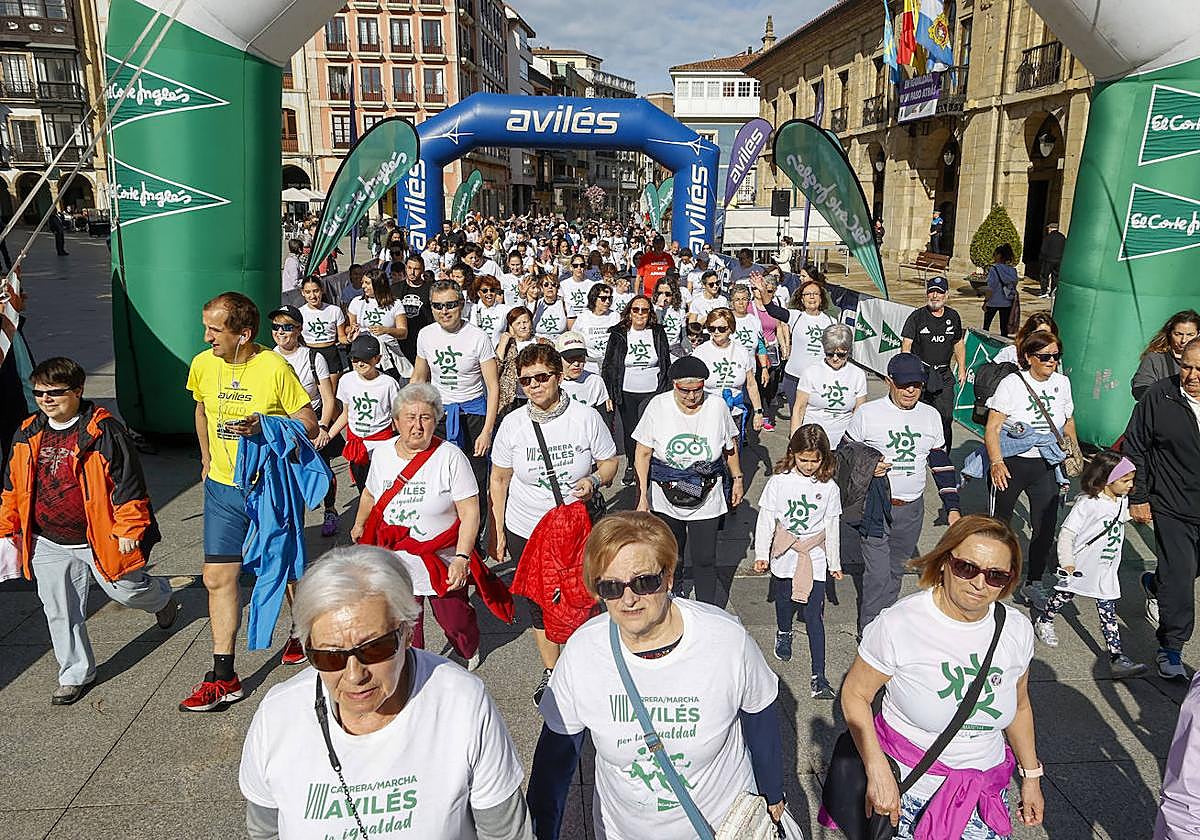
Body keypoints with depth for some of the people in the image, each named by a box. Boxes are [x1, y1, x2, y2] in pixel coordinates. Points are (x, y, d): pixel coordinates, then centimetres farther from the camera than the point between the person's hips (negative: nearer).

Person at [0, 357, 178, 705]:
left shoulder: (104, 431, -14)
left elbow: (128, 484, -13)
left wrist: (128, 529, -13)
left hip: (99, 540, -5)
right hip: (49, 545, 5)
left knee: (127, 591, 8)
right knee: (60, 611, 10)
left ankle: (160, 596, 44)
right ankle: (74, 673, 27)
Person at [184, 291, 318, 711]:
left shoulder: (275, 368, -16)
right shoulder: (202, 365, -1)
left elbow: (310, 424, -12)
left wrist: (264, 427, -28)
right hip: (223, 488, 4)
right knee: (217, 578, 2)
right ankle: (224, 679, 11)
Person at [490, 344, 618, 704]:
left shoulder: (586, 417, -12)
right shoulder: (513, 424, -8)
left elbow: (609, 462, 0)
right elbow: (499, 479, 2)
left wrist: (594, 480, -23)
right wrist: (498, 531, 4)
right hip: (525, 532, 1)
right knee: (539, 604, 14)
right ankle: (551, 671, 37)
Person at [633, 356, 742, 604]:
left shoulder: (717, 406, -11)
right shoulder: (658, 407, -13)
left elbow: (730, 447, 6)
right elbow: (643, 453, -8)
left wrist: (737, 479, 13)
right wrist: (642, 495, -9)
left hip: (706, 500, -1)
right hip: (665, 498, 1)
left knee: (705, 559, 3)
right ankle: (673, 598, 48)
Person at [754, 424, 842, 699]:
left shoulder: (829, 488, -4)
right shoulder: (778, 481, -8)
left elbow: (833, 527, 4)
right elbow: (765, 519, -3)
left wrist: (835, 563, 9)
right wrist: (761, 554, -5)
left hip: (814, 559, -1)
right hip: (784, 556, 1)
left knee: (814, 616, -4)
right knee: (784, 601, 20)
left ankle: (818, 675, -1)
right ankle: (783, 632, 53)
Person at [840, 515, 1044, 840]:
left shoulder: (1017, 630, -7)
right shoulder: (897, 625, -22)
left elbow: (1019, 706, 10)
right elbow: (855, 693, -13)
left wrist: (1031, 776, 16)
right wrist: (878, 773, -20)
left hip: (986, 788, 4)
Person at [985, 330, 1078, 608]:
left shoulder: (1062, 383, 4)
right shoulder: (1012, 383, -11)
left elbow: (1068, 422, 21)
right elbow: (992, 428, -15)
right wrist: (996, 462, -27)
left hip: (1046, 467, 4)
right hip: (1011, 464, -4)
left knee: (1046, 528, 1)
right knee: (999, 523, 8)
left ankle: (1033, 585, 17)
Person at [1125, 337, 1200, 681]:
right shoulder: (1159, 396, -10)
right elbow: (1135, 449, -3)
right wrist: (1138, 498, -4)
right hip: (1171, 506, -3)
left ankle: (1155, 586, 51)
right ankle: (1171, 648, 12)